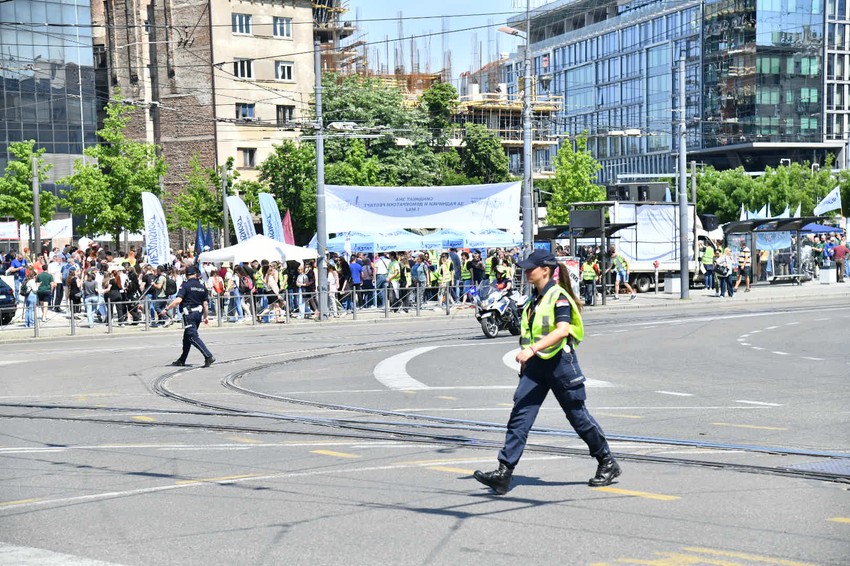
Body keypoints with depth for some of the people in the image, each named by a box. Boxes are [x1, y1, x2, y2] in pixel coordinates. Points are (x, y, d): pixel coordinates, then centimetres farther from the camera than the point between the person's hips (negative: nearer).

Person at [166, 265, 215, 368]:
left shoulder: (185, 285, -9)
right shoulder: (202, 287, 9)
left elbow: (178, 300, -19)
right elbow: (205, 304, 10)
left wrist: (167, 308, -11)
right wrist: (205, 317, 20)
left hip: (189, 314, -7)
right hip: (199, 313, 7)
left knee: (193, 336, -9)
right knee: (187, 337, 18)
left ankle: (208, 356, -22)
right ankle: (182, 360, 26)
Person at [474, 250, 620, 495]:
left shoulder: (559, 296, -13)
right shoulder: (535, 298, 13)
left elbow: (563, 330, -28)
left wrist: (532, 349, -37)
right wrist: (527, 358, 24)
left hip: (559, 362, -8)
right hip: (535, 365, 8)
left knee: (578, 415, 4)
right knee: (519, 415, -5)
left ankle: (608, 463, 22)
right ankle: (504, 472, -11)